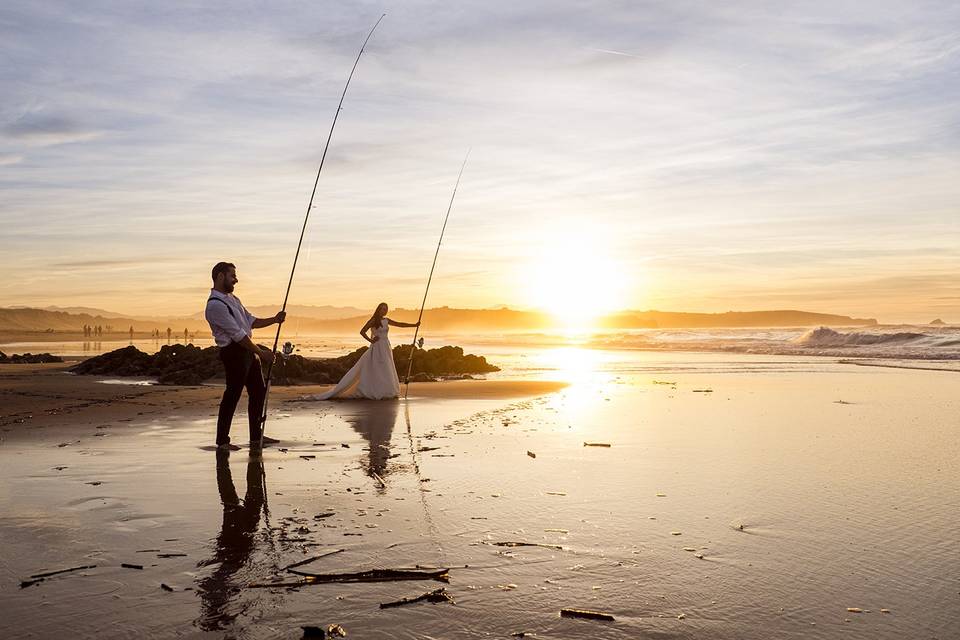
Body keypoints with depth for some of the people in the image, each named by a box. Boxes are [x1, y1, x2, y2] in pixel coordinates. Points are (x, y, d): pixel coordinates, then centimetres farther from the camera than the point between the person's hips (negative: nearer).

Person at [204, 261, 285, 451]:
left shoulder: (232, 299, 17)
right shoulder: (215, 305, -16)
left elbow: (250, 321, 20)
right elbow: (237, 334, -19)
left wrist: (274, 320, 6)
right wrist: (261, 352, -17)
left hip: (248, 350, 10)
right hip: (233, 352, -10)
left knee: (258, 391, 13)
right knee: (232, 395, -5)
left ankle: (256, 437, 22)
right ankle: (222, 441, 6)